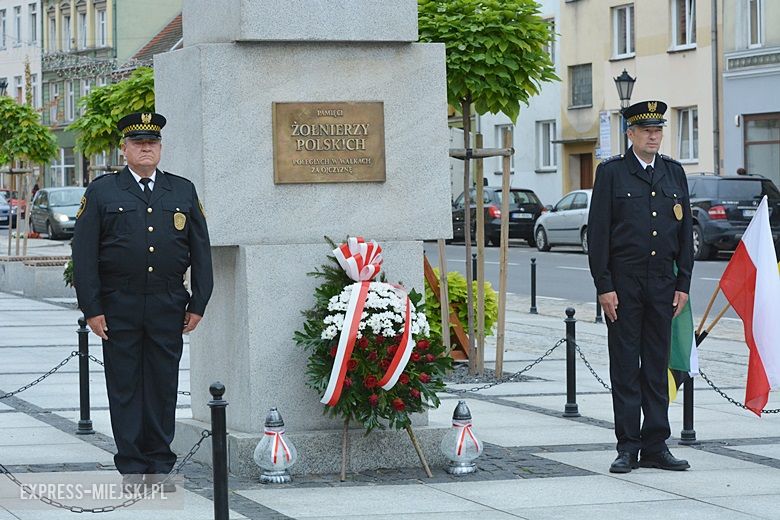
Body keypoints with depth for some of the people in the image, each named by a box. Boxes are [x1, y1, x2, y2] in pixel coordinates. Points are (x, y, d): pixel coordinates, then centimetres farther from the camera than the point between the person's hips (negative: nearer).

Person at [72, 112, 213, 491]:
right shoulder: (101, 192, 4)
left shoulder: (183, 191, 11)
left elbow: (201, 251, 11)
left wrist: (198, 304, 4)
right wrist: (91, 309, -6)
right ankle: (131, 468, 9)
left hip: (169, 308, 2)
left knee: (164, 385, 4)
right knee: (125, 386, 2)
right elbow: (84, 255, 0)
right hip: (119, 309, -2)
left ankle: (159, 466, 13)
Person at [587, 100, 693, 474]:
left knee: (658, 367, 6)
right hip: (623, 284, -4)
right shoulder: (611, 172, 0)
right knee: (625, 368, 0)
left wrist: (683, 284, 6)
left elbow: (685, 231, 13)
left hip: (663, 283, 4)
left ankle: (655, 447, 11)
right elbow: (597, 233, -4)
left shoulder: (674, 173, 12)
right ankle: (628, 448, 5)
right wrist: (603, 286, -10)